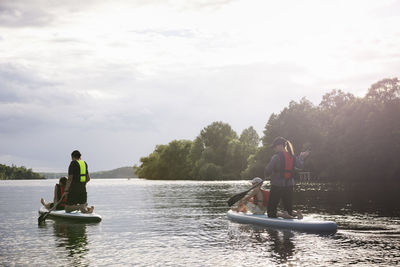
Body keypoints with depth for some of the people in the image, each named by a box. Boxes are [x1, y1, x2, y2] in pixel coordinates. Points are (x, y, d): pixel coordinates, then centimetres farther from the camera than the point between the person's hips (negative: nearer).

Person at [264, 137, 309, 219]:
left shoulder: (276, 157, -14)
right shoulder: (293, 157, 5)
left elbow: (267, 171, -12)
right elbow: (300, 166, 20)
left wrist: (266, 175, 11)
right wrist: (301, 157, 38)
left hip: (277, 186, -6)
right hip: (289, 187, 6)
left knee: (271, 211, 0)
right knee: (289, 209, 16)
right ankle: (295, 214, -15)